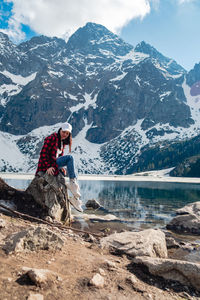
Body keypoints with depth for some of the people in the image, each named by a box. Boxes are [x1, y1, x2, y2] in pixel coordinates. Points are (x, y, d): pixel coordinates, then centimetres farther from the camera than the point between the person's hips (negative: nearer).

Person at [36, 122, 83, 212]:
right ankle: (73, 183, -21)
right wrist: (48, 166, -25)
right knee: (70, 157, -23)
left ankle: (76, 198, 18)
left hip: (55, 164, 9)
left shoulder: (63, 142, 14)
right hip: (47, 165, -9)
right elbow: (43, 153, -18)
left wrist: (61, 167, 6)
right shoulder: (53, 138, -12)